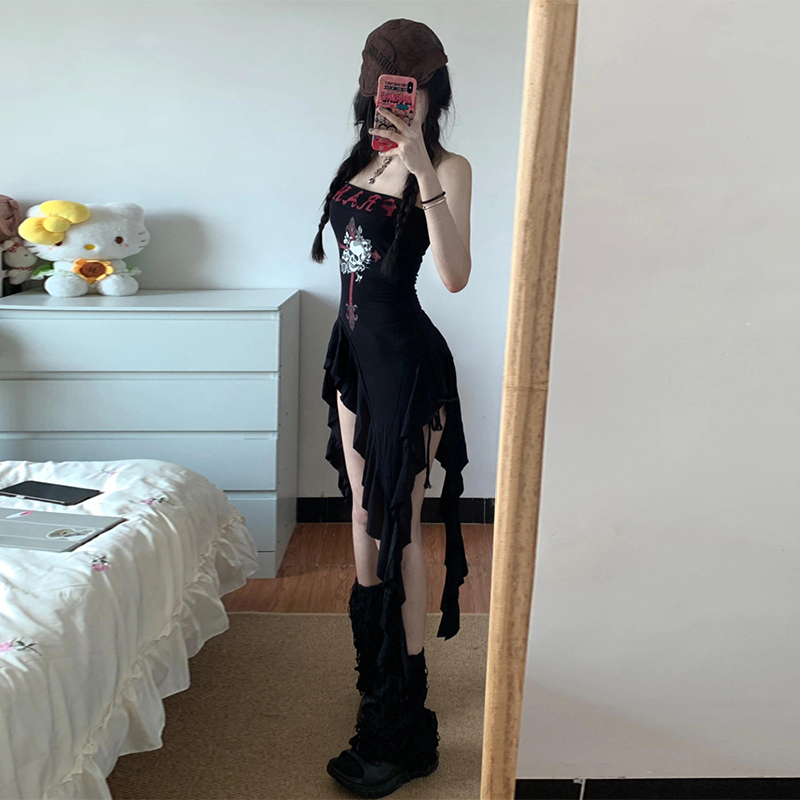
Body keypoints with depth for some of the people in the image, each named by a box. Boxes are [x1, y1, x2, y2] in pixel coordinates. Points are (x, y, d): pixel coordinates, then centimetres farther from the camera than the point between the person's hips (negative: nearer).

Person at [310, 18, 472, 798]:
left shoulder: (447, 168, -10)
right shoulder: (360, 160, 12)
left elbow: (455, 276, -25)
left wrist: (424, 171, -30)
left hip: (406, 359, -8)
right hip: (353, 349, 8)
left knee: (399, 532, -4)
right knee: (362, 513, 17)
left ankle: (402, 732, 9)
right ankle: (373, 668, 38)